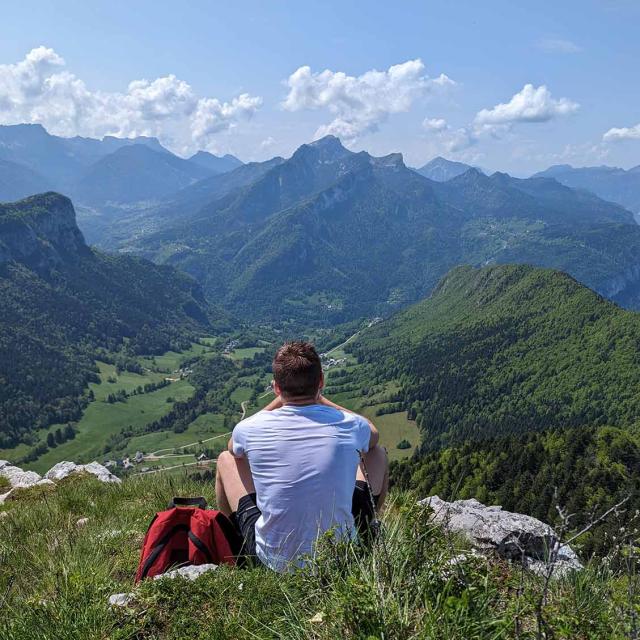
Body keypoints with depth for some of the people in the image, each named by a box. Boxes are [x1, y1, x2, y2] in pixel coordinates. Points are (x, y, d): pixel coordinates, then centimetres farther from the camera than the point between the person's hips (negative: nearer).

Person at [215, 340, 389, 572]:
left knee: (227, 459, 19)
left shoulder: (250, 429, -13)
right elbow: (373, 435, 16)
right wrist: (320, 399, 19)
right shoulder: (349, 426, -13)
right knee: (378, 453, 20)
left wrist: (279, 401, 19)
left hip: (273, 561, 0)